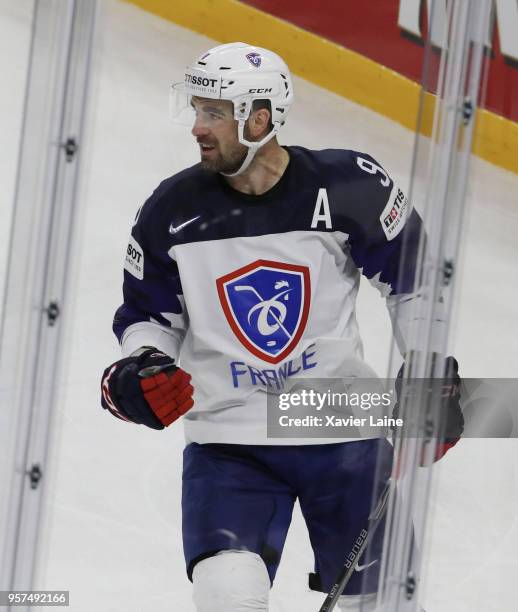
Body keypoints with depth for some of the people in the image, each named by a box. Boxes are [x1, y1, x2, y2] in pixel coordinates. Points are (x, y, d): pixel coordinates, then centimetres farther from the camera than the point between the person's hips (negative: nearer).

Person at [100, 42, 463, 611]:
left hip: (345, 431, 0)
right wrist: (140, 371, -12)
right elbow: (149, 315, 7)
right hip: (227, 438, 0)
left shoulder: (350, 187, -12)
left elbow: (412, 280, 3)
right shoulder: (172, 210, -6)